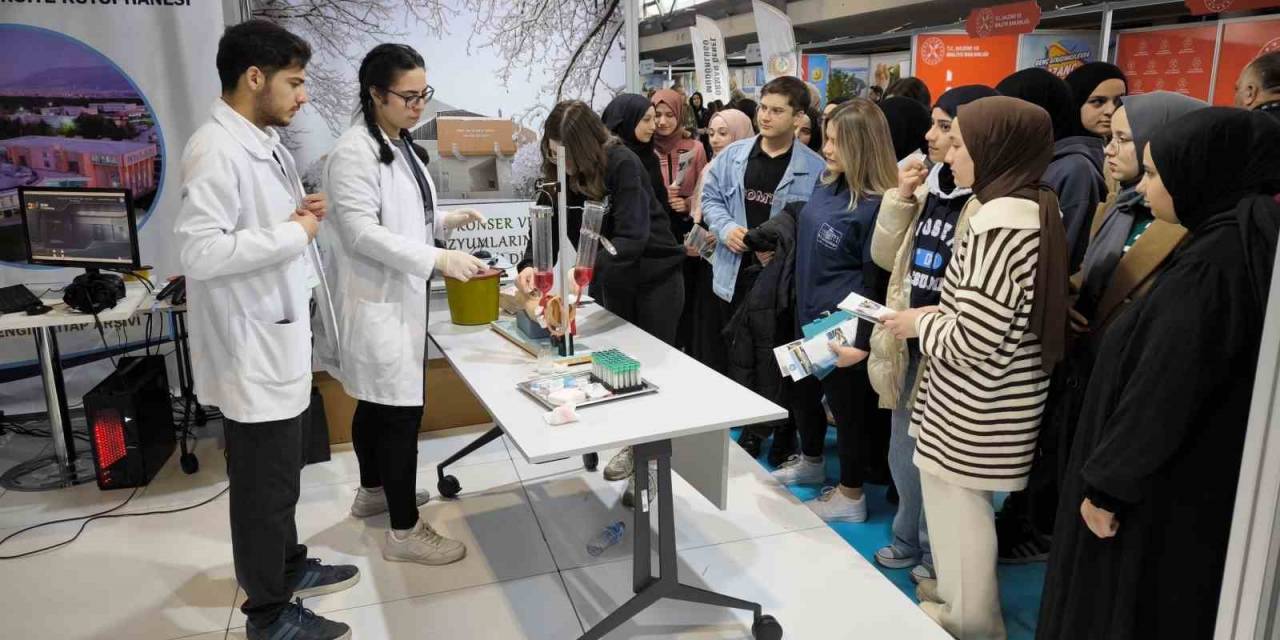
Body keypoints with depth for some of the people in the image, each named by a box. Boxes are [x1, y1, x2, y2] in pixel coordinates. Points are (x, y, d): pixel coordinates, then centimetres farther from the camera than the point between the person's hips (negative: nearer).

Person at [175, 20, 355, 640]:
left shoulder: (264, 141, 9)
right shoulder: (216, 150, -21)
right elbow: (199, 250, -29)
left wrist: (302, 212, 3)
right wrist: (294, 232, -21)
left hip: (280, 336, 9)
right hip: (251, 348, -9)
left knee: (280, 474, 23)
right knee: (263, 486, 6)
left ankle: (287, 566, 42)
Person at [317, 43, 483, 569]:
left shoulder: (401, 145, 12)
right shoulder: (354, 152, -17)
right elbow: (361, 232, -25)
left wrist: (446, 221, 3)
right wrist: (437, 259, -31)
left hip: (400, 296, 9)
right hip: (377, 300, -9)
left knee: (378, 402, 21)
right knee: (401, 410, -5)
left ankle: (372, 491, 39)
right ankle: (405, 532, 6)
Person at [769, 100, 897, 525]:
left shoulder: (876, 205, -21)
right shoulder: (827, 185, 3)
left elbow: (877, 280, -20)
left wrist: (862, 341, -23)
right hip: (810, 314, 9)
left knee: (848, 404, 7)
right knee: (804, 390, 24)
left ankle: (851, 497, 26)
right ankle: (811, 461, 48)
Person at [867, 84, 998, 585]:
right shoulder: (928, 185, 7)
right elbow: (885, 258, 8)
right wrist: (900, 197, -2)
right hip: (910, 346, 8)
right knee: (904, 454, 21)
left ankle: (937, 557, 32)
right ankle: (908, 540, 43)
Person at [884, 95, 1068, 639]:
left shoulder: (1001, 219, -24)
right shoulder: (1032, 208, 7)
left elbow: (972, 341, -26)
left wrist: (920, 324, -10)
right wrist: (937, 313, 8)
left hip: (974, 407, -9)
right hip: (986, 401, 9)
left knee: (956, 506, 8)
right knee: (962, 504, 23)